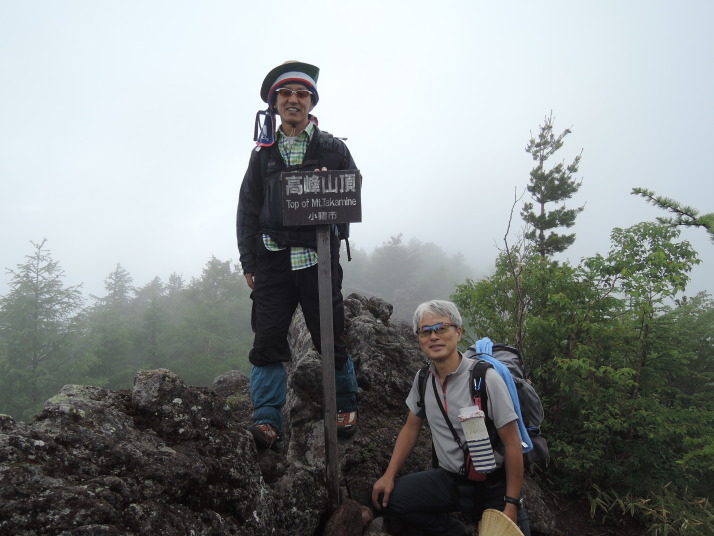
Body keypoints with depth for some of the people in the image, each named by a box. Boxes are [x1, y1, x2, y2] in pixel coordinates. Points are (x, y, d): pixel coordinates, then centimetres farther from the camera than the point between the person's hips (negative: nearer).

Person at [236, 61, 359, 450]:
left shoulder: (332, 148, 11)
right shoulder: (263, 153, 15)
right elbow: (247, 210, 13)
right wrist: (248, 262, 5)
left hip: (319, 258, -1)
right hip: (273, 260, 2)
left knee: (330, 338, 5)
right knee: (267, 341, -4)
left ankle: (346, 406, 24)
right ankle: (267, 419, 3)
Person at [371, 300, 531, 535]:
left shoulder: (486, 378, -20)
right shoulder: (423, 378, -3)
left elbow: (512, 444, -15)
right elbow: (411, 428, 10)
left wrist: (511, 504, -16)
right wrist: (389, 475, 2)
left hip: (492, 483, -4)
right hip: (448, 478, 4)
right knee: (388, 499, -12)